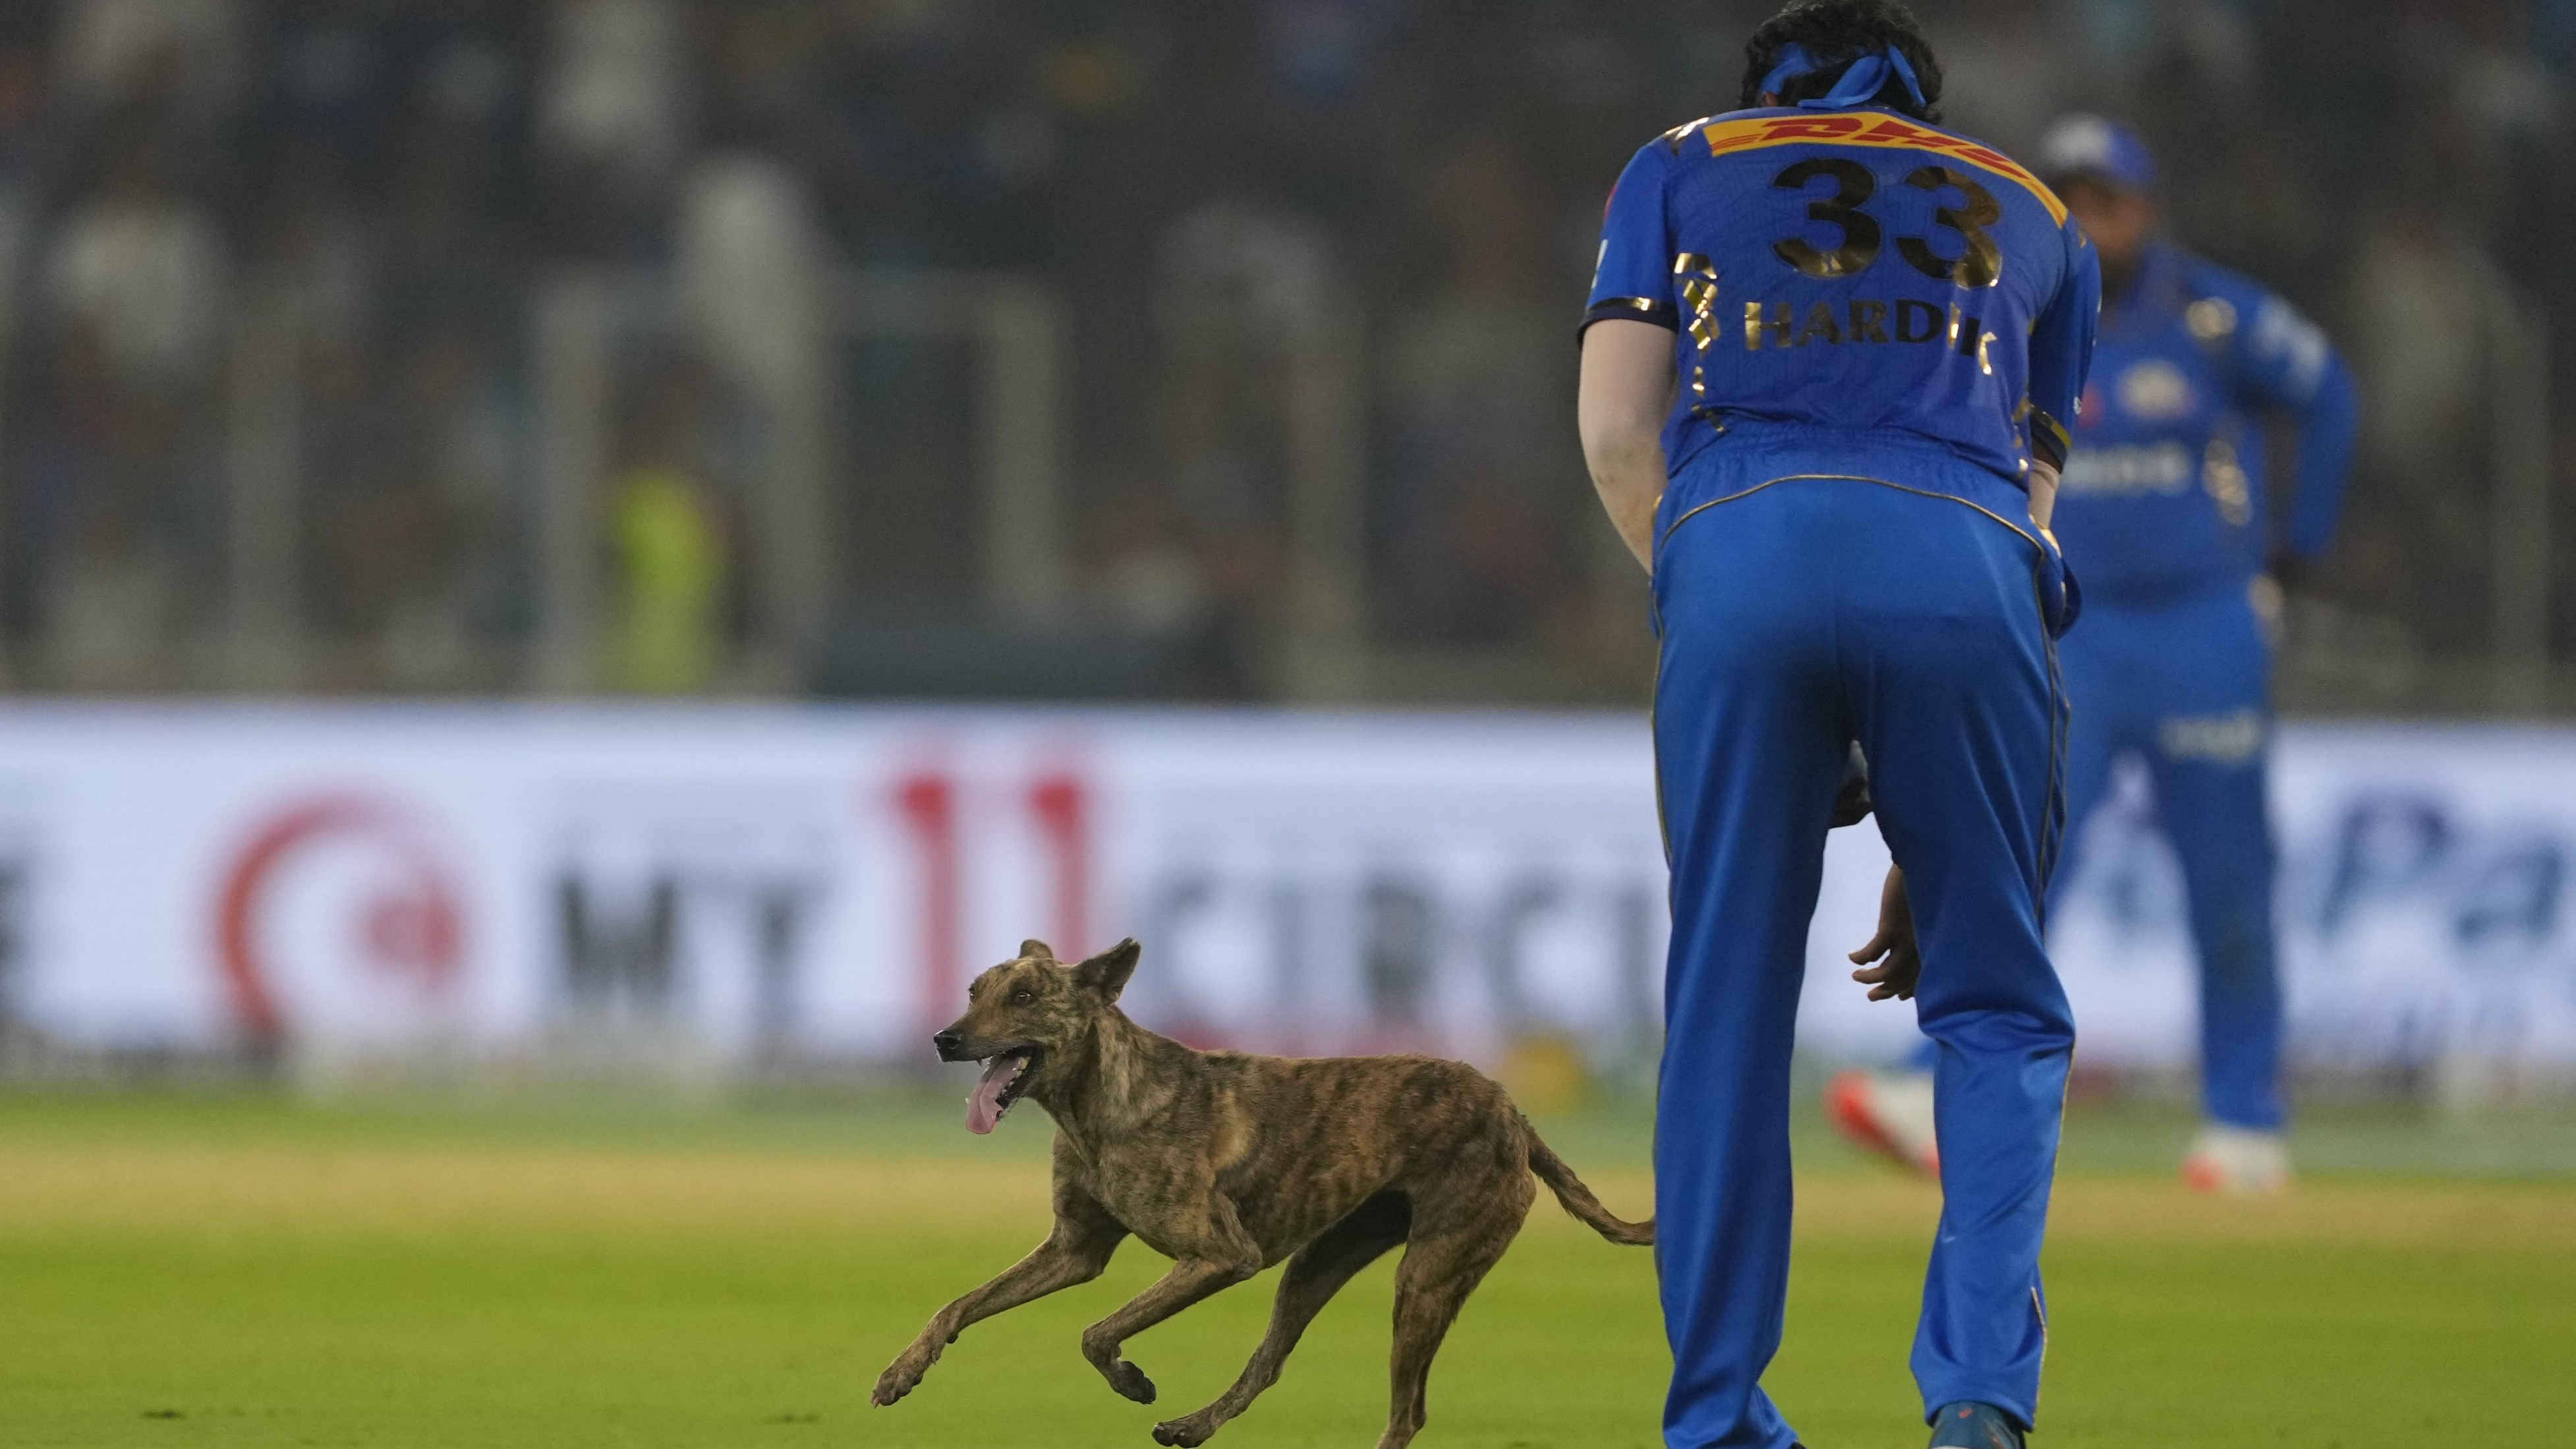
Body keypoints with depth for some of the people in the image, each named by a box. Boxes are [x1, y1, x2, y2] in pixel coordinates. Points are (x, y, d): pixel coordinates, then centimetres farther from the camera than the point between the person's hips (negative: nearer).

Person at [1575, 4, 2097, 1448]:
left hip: (1737, 539, 0)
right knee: (1997, 1008, 10)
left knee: (1727, 1005, 8)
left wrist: (1700, 602, 18)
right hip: (1969, 558, 1)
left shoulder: (1683, 167, 28)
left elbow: (1616, 432, 14)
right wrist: (1931, 843, 25)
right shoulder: (2037, 220, 32)